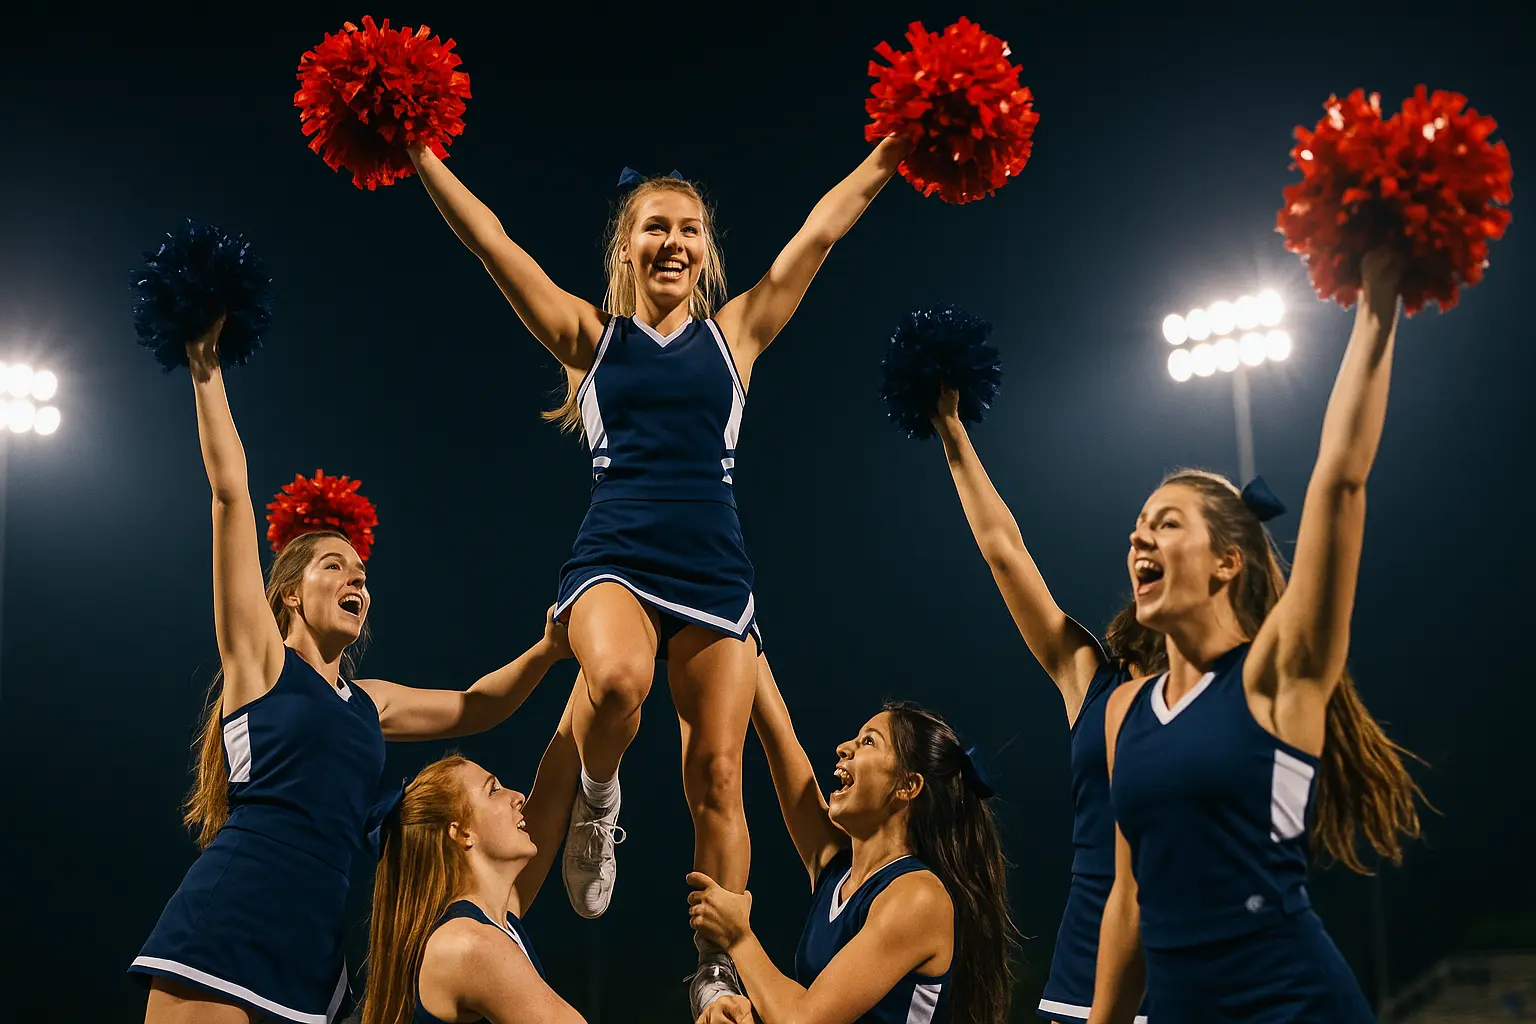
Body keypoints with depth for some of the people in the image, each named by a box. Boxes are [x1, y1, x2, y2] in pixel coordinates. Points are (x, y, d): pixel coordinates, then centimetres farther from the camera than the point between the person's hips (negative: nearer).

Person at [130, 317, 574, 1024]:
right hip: (223, 933, -6)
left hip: (311, 961, 7)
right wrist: (207, 372, 5)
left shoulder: (369, 703, 24)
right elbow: (230, 492, 5)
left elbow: (472, 709, 36)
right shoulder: (258, 659, 8)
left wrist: (546, 651, 20)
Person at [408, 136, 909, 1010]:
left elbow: (824, 228, 11)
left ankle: (719, 972, 7)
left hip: (713, 569, 2)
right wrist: (419, 152, 1)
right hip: (615, 559, -2)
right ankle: (597, 803, -2)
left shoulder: (735, 332, 13)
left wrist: (897, 148, 8)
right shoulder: (592, 335, 10)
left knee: (717, 775, -2)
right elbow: (490, 239, 6)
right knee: (617, 680, -35)